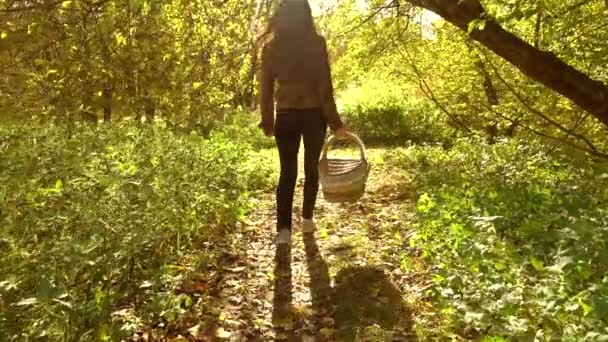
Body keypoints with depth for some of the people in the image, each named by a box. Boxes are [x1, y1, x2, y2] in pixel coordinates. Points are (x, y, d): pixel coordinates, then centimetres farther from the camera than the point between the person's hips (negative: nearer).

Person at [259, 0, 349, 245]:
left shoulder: (271, 47, 2)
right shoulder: (316, 43, -5)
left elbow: (266, 88, 4)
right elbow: (324, 85, -9)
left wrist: (267, 122, 13)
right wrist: (334, 122, -5)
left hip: (286, 117, 2)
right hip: (313, 114, -1)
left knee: (287, 172, 5)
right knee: (312, 167, 14)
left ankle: (283, 229, -4)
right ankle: (307, 220, 25)